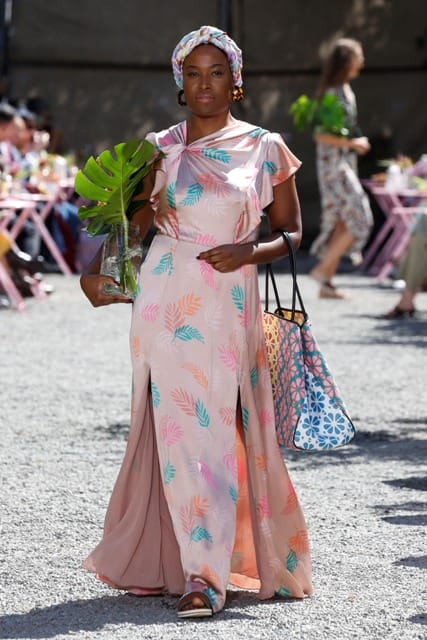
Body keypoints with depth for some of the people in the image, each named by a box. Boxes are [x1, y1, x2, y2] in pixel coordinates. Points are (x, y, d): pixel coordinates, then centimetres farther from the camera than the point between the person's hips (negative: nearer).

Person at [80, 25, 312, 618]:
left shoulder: (265, 148, 5)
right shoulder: (160, 148, 9)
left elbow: (292, 232, 9)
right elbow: (133, 224, 13)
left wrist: (248, 250, -10)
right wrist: (92, 272, -4)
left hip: (229, 307, -1)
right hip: (166, 301, 1)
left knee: (216, 432, -5)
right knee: (177, 430, -4)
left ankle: (205, 574, -2)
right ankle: (185, 567, 2)